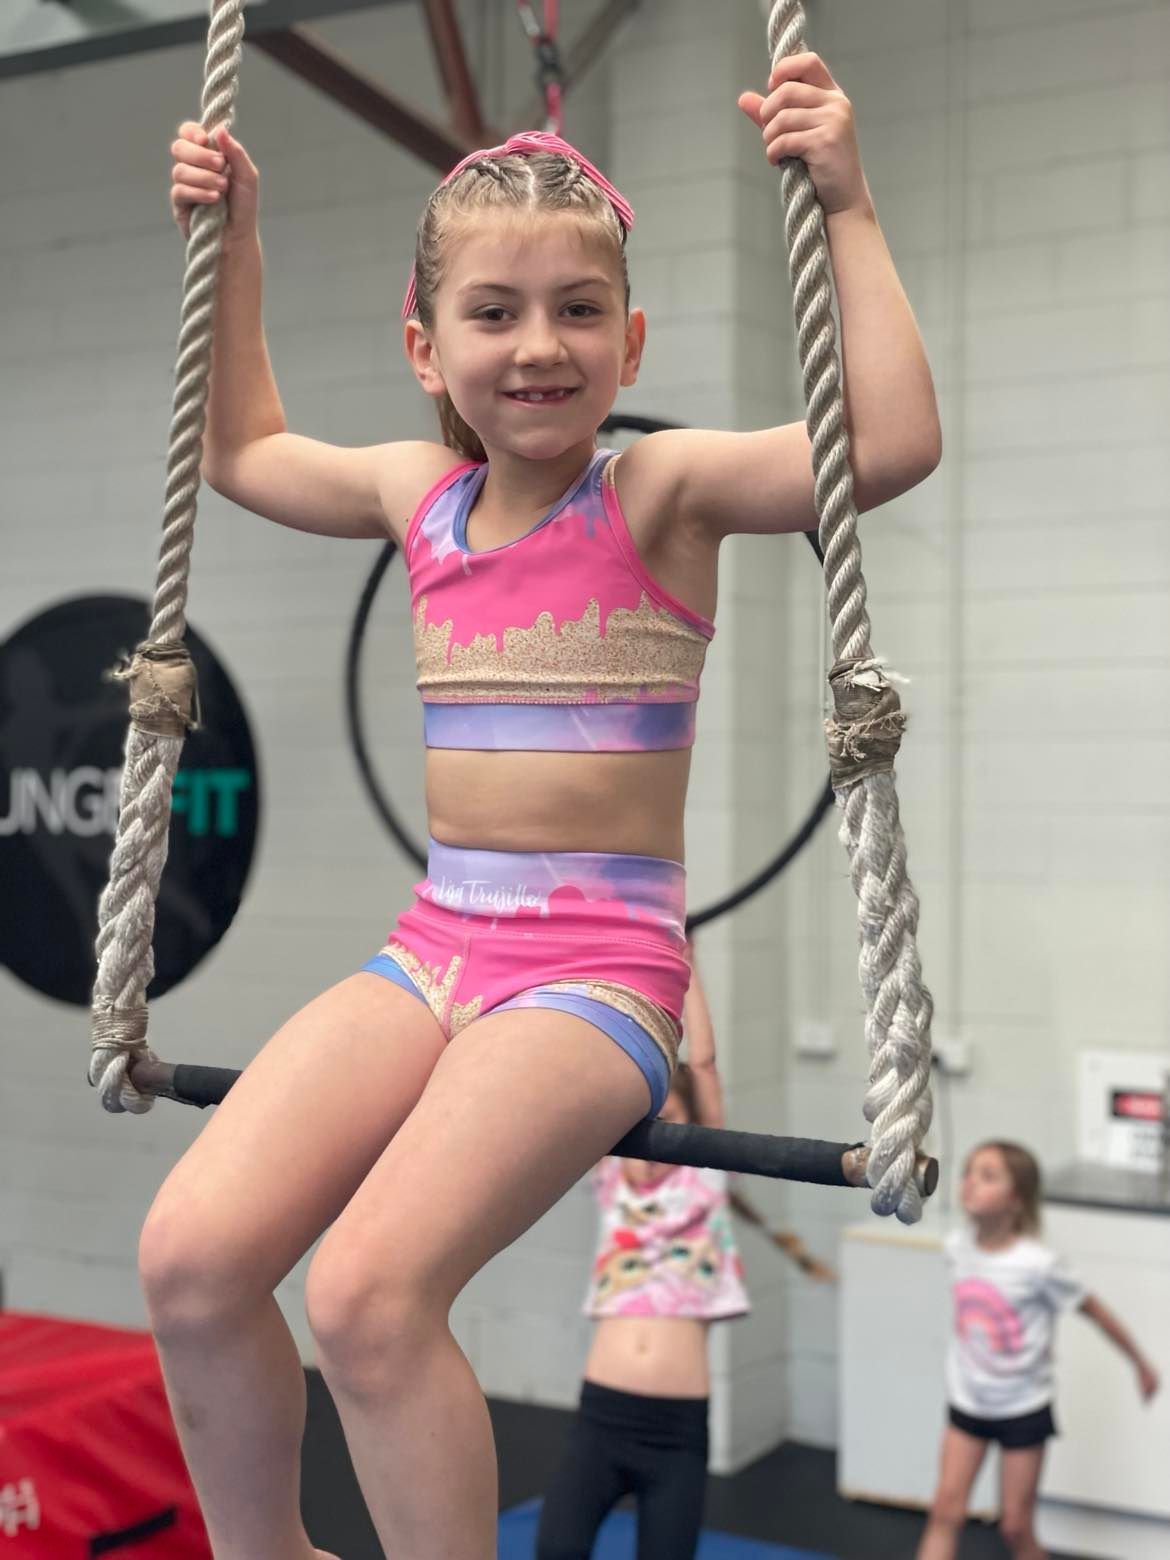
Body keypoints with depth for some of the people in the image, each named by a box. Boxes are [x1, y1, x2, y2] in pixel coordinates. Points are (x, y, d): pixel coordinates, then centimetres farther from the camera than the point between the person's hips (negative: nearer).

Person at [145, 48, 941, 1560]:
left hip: (599, 963, -5)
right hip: (435, 941, 5)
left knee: (368, 1292, -25)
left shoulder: (662, 491, -5)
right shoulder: (419, 492, 11)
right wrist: (231, 242, 22)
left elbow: (894, 440, -20)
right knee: (189, 1252, -13)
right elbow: (243, 448, 29)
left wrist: (846, 206, -20)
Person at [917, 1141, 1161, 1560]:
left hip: (1023, 1410, -3)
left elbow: (1095, 1311, -9)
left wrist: (1140, 1364, 3)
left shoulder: (1038, 1264, -23)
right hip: (968, 1402, 4)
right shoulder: (958, 1246, -10)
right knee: (946, 1509, -3)